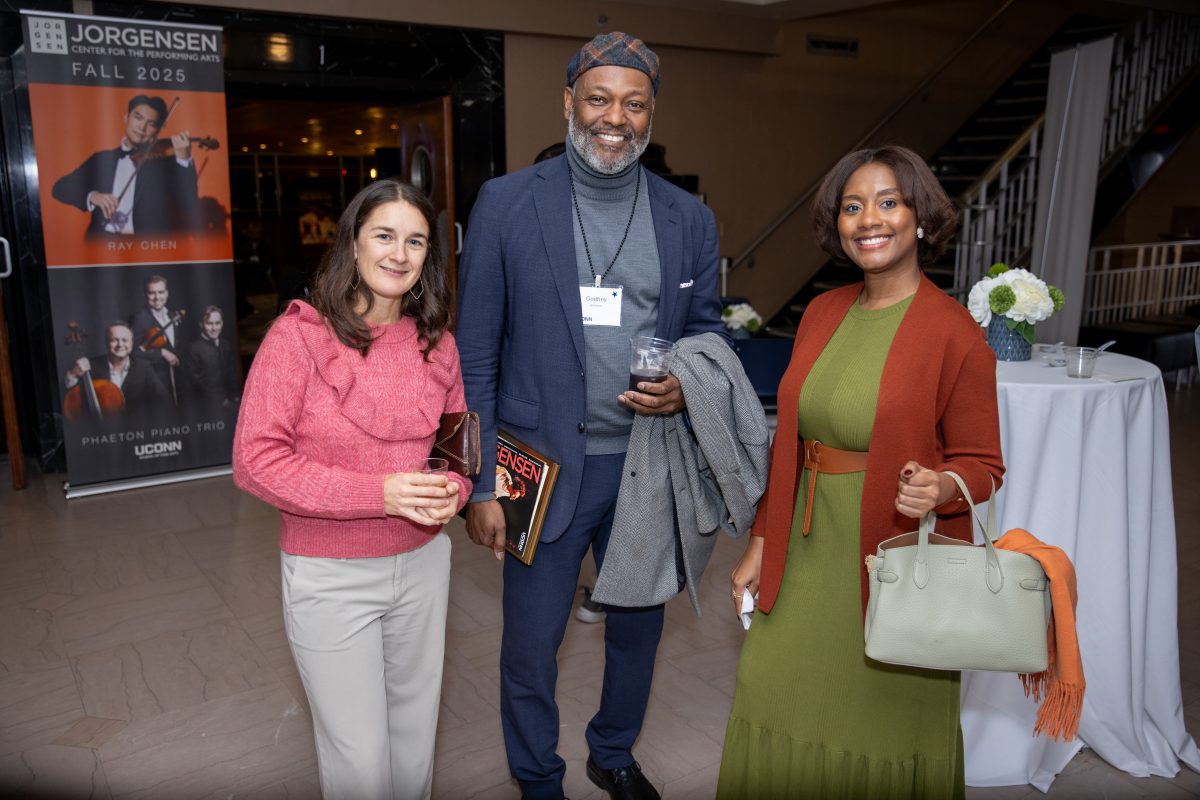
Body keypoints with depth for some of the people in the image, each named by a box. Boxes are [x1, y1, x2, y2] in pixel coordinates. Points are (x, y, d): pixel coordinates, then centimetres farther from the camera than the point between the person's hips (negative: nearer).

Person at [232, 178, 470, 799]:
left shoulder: (436, 342, 3)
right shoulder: (298, 335, -13)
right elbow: (256, 460, -16)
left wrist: (452, 491, -11)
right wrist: (378, 494, -24)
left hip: (423, 563, 5)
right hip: (329, 577, -4)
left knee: (415, 739, 20)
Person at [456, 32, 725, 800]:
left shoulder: (690, 219, 2)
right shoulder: (507, 203, -6)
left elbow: (707, 328, 11)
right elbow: (475, 357, -5)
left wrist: (687, 387, -13)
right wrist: (481, 485, -7)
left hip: (650, 462, 3)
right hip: (546, 466, -2)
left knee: (639, 626, 20)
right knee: (531, 643, 11)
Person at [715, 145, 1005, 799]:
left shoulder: (953, 333, -11)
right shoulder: (822, 313, 5)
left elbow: (982, 463, -6)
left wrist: (940, 489, -29)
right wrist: (761, 543, 9)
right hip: (804, 558, 5)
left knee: (882, 741, 12)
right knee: (778, 728, 13)